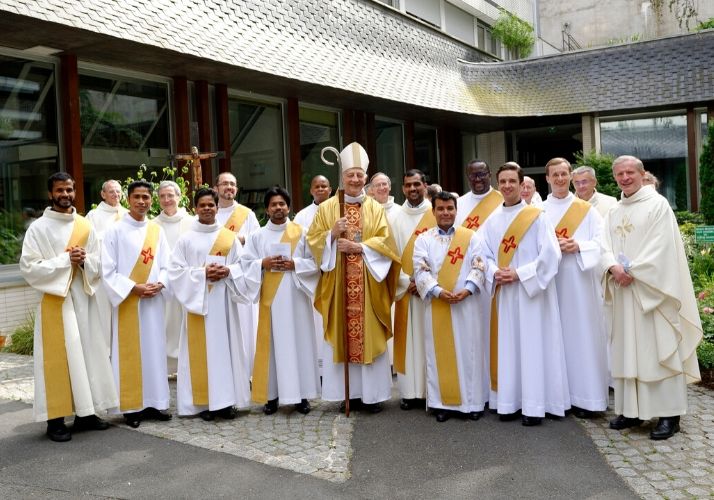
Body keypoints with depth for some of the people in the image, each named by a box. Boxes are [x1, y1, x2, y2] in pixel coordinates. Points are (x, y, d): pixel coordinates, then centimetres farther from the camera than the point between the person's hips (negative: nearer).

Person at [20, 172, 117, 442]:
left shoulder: (85, 226, 10)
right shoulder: (38, 228, -3)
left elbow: (99, 262, 10)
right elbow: (28, 267, -10)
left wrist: (85, 260, -11)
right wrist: (65, 260, -15)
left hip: (83, 298, 5)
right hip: (55, 300, -4)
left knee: (87, 354, 7)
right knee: (58, 358, -2)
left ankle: (85, 412, 18)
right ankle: (56, 418, 5)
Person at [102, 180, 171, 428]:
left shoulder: (157, 231, 9)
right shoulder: (115, 231, -4)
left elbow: (166, 265, 9)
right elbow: (108, 270, -8)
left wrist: (159, 284, -10)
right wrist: (134, 287, -16)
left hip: (153, 301, 4)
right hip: (127, 300, -4)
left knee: (154, 350, 8)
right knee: (129, 353, 1)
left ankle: (154, 402, 17)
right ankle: (132, 407, 9)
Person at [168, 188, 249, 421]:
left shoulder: (229, 237, 9)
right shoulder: (186, 239, 2)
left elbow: (243, 265, 7)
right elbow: (176, 271, -3)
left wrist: (228, 271, -12)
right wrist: (202, 273, -15)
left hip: (223, 300, 2)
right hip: (197, 299, -2)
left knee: (224, 347, 4)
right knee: (201, 350, 0)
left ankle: (225, 400, 11)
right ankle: (204, 402, 7)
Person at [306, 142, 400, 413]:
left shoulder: (376, 208, 6)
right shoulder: (326, 208, 7)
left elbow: (385, 242, -2)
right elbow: (313, 240, 3)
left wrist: (358, 246, -14)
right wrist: (333, 234, -14)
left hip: (368, 283, 0)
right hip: (338, 283, 0)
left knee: (370, 336, 2)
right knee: (342, 335, 2)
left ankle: (372, 392, 11)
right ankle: (349, 392, 12)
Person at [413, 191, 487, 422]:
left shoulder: (470, 237, 6)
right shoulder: (423, 239, 5)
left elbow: (478, 266, 0)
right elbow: (420, 270, -4)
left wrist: (468, 289, -16)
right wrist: (438, 291, -17)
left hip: (466, 304, 0)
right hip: (436, 305, 0)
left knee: (468, 352, 5)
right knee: (440, 353, 4)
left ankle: (473, 401, 15)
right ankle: (443, 402, 12)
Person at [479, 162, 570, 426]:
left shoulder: (537, 216, -4)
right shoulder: (492, 221, 9)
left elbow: (550, 254, -10)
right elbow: (485, 254, 12)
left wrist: (519, 274, -15)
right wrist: (495, 273, -9)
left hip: (531, 291, -4)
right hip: (503, 292, 5)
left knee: (532, 346, -1)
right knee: (507, 345, 7)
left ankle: (534, 405, 6)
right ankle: (510, 402, 16)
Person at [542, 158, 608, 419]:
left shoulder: (587, 210, 8)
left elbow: (601, 240, 0)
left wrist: (579, 246, -16)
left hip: (579, 279, -1)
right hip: (550, 279, 1)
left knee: (582, 333, -1)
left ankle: (585, 395, 7)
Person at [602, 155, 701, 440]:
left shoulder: (658, 204, -3)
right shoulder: (613, 213, 15)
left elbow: (661, 247, -12)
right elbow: (606, 247, 7)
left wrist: (632, 271, -15)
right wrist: (614, 267, -13)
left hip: (651, 290, -6)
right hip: (623, 290, 6)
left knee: (659, 349, -4)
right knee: (628, 349, 7)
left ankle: (669, 414, 3)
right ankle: (631, 409, 15)